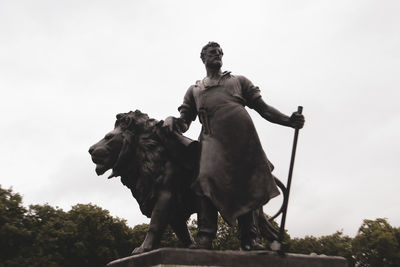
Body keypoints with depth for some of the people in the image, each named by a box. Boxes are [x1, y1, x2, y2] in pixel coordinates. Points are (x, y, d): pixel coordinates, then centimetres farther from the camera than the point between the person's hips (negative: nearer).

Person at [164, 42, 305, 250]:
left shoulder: (239, 81, 26)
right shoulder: (194, 90, 28)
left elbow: (263, 108, 18)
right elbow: (184, 122, 19)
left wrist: (288, 120, 2)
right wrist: (173, 121, -6)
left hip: (243, 139, 1)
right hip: (213, 139, 0)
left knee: (246, 188, -1)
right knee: (207, 180, -23)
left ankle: (249, 241, 8)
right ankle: (204, 240, -25)